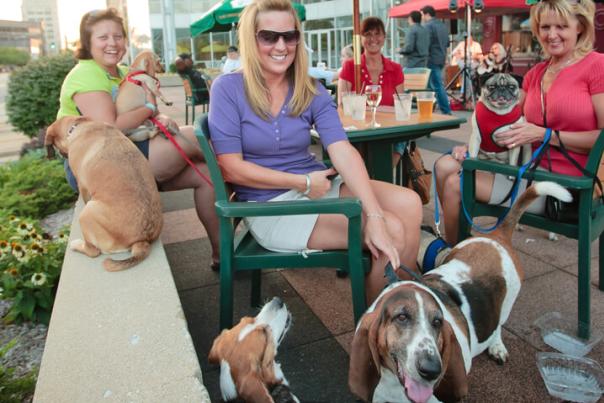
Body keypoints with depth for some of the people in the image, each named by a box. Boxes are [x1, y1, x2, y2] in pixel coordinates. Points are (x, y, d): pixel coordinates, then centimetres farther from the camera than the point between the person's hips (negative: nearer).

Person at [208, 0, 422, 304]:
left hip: (319, 186, 5)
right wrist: (304, 182, -14)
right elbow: (231, 168, -12)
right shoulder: (228, 89, -7)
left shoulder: (312, 91, 3)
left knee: (408, 204, -17)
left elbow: (343, 151, -11)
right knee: (394, 232, -19)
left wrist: (374, 216, -25)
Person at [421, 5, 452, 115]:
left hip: (432, 60, -9)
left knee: (437, 86, -4)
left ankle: (446, 112, -1)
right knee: (438, 85, 13)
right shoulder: (442, 25, 15)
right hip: (441, 59, 9)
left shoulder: (428, 26, -12)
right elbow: (447, 43, 18)